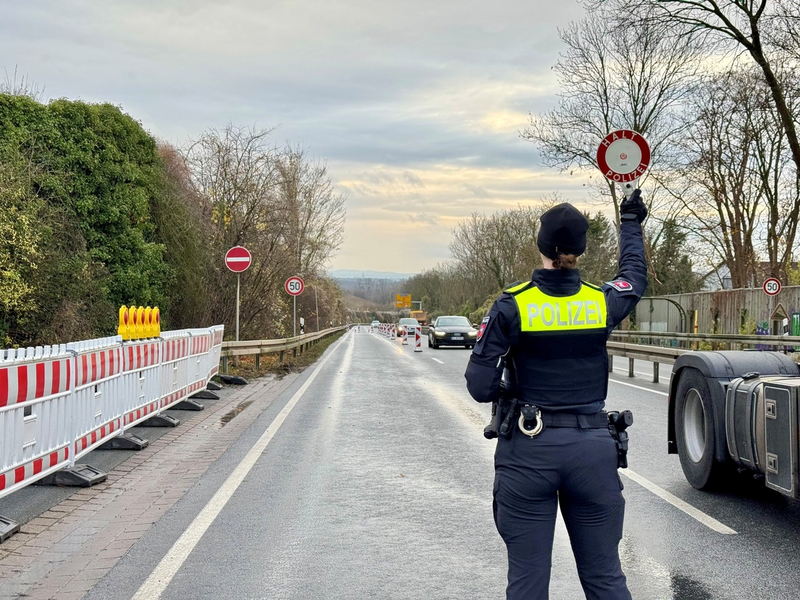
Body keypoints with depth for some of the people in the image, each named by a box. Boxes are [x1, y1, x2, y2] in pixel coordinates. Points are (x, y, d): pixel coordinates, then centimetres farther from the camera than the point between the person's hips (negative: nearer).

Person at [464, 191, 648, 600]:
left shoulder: (512, 306, -8)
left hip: (528, 451, -2)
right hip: (593, 450, 2)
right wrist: (630, 224, 40)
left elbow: (480, 387, -9)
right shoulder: (602, 302, -1)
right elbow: (635, 275, 24)